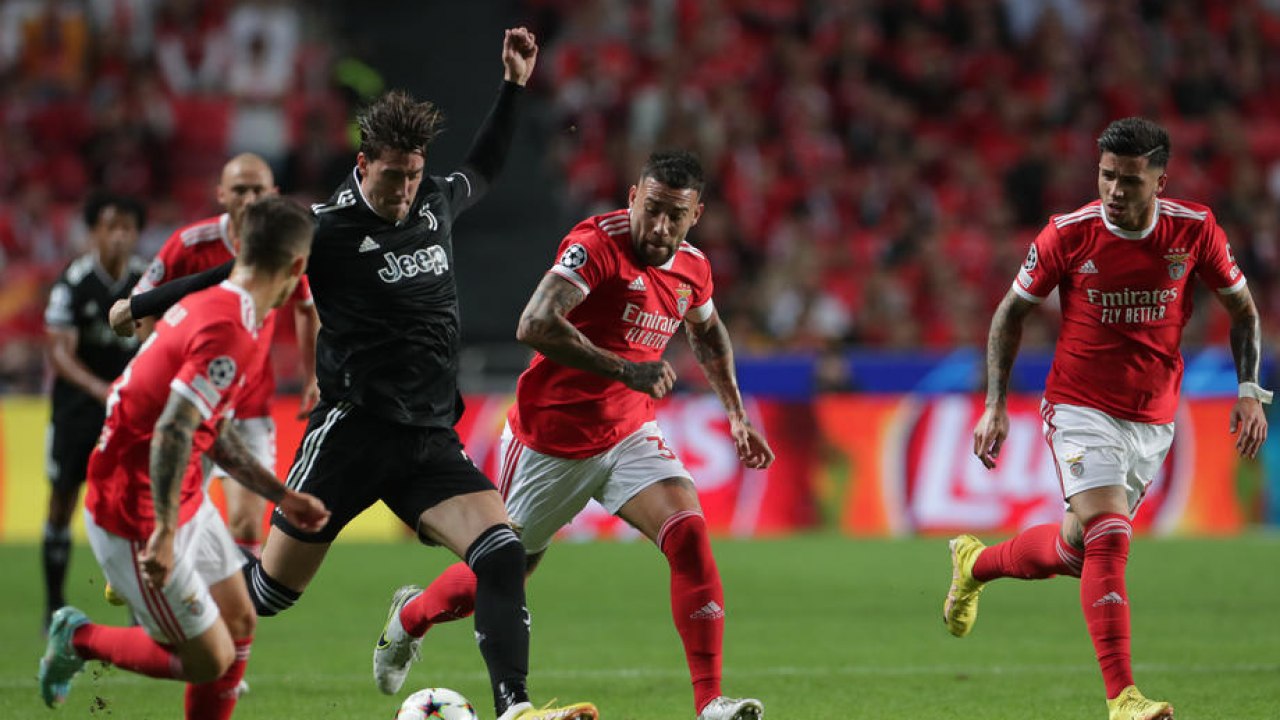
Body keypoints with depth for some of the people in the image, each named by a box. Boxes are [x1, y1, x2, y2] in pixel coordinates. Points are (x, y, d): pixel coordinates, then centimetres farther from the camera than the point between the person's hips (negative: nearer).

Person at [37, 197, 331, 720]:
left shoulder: (210, 306, 7)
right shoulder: (230, 333, -25)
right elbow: (172, 433, -33)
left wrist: (282, 496, 19)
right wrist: (163, 534, -32)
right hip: (135, 520, -10)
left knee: (240, 624, 14)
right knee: (210, 661, -2)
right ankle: (79, 639, 16)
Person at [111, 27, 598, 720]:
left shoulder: (435, 203, 8)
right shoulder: (325, 229, -9)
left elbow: (482, 169, 32)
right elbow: (238, 273, 3)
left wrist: (513, 86, 26)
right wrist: (141, 305, 10)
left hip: (429, 437, 5)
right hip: (351, 430, -5)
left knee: (501, 549, -18)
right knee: (273, 589, 1)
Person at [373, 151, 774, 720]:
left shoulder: (693, 268, 0)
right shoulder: (596, 245, -22)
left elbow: (708, 333, 25)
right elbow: (534, 326, -36)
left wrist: (736, 412, 18)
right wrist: (625, 368, -37)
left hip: (628, 435, 5)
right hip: (549, 438, -4)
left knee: (689, 534, -21)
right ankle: (408, 619, 44)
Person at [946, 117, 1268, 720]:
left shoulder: (1194, 230, -7)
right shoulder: (1069, 234, -11)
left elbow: (1242, 308, 7)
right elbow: (1011, 312, 2)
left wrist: (1251, 393, -3)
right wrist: (995, 405, -4)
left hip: (1152, 422, 3)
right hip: (1081, 409, -3)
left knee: (1077, 550, 11)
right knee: (1108, 537, -22)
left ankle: (976, 563, 41)